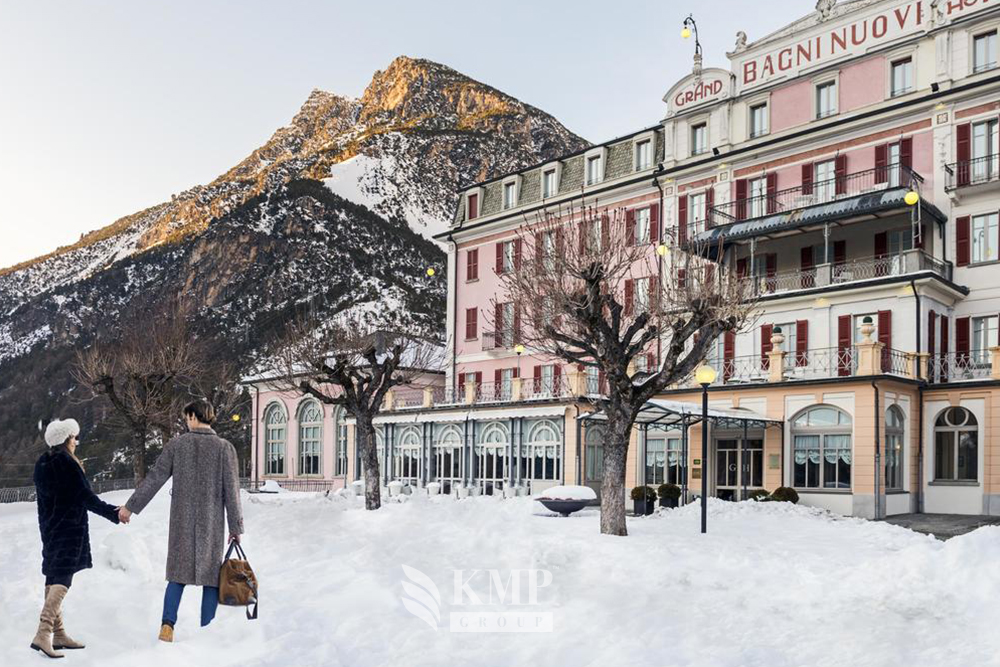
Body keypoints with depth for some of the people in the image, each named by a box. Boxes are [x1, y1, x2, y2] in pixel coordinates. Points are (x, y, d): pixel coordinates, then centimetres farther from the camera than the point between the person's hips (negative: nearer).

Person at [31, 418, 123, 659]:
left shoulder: (42, 463, 10)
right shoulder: (67, 463, -14)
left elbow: (45, 496, 17)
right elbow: (86, 497, -14)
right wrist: (113, 513, -8)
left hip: (49, 529, 9)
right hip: (69, 529, -9)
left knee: (53, 579, 11)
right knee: (62, 581, -10)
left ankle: (58, 633, 18)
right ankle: (43, 634, -19)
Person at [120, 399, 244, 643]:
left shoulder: (176, 444, -1)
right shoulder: (225, 448, -4)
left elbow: (153, 479, 1)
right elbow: (231, 491, -5)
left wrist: (130, 507, 12)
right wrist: (236, 527, 0)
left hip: (182, 521, 1)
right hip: (212, 522, -1)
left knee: (178, 574, 13)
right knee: (211, 576, 6)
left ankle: (168, 624, 2)